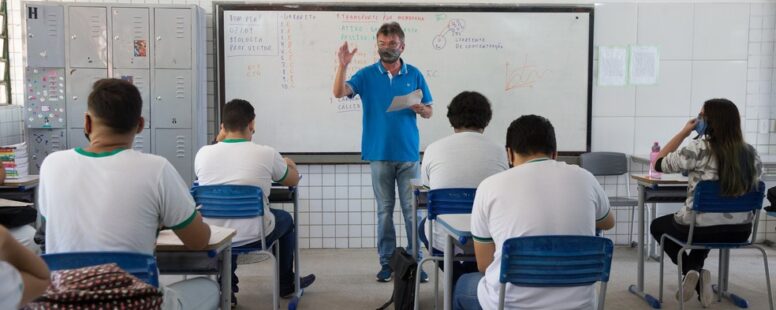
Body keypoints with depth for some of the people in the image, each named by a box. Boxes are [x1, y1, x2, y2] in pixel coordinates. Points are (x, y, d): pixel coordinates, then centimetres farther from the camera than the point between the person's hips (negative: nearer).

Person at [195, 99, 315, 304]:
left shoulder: (203, 153, -6)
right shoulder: (266, 154, -12)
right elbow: (293, 181, 8)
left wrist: (220, 139, 15)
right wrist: (290, 165, 30)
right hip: (252, 237, -3)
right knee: (286, 219, 29)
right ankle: (286, 285, 43)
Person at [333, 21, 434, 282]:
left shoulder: (414, 75, 6)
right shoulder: (367, 75, 3)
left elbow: (429, 112, 10)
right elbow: (339, 92, -11)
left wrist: (420, 109, -13)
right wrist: (343, 65, -24)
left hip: (408, 153, 0)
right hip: (379, 153, 0)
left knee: (412, 209, 1)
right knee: (384, 210, 6)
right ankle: (387, 262, 14)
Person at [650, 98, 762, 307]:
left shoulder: (699, 148, -17)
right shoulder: (750, 153, 0)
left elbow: (659, 164, -5)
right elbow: (753, 185, 15)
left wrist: (683, 132, -1)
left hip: (701, 229, -5)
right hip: (740, 231, 6)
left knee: (657, 226, 26)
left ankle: (693, 273, 11)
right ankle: (695, 273, 26)